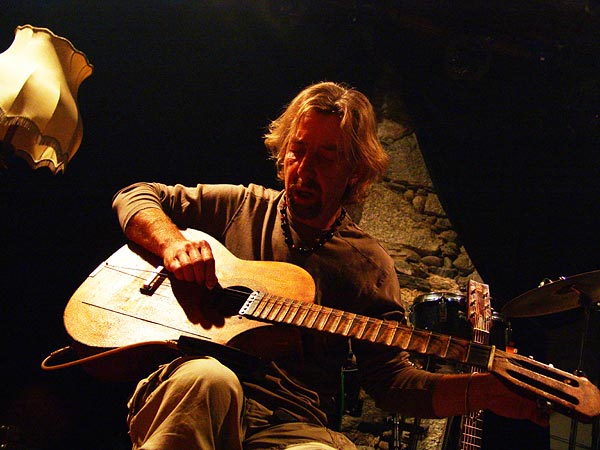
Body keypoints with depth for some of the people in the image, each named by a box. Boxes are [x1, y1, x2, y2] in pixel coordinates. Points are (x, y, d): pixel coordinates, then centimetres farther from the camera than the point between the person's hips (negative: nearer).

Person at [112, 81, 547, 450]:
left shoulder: (369, 264, 10)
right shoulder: (242, 207, 11)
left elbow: (390, 377, 6)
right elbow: (135, 197, 14)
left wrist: (481, 390, -11)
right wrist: (173, 243, -8)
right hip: (194, 396, 1)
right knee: (209, 379, -36)